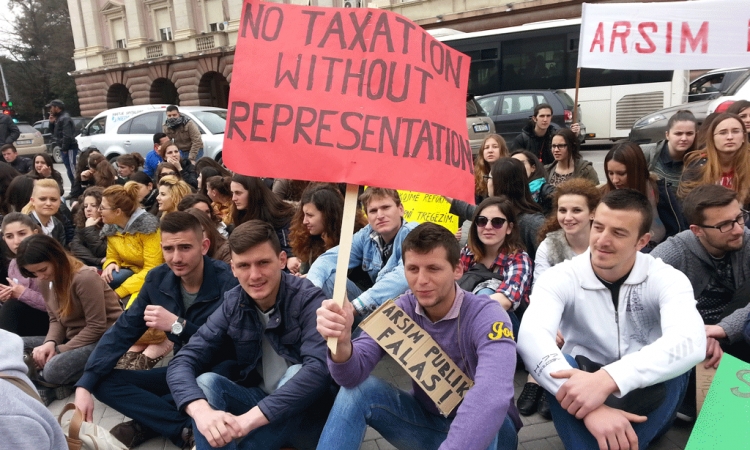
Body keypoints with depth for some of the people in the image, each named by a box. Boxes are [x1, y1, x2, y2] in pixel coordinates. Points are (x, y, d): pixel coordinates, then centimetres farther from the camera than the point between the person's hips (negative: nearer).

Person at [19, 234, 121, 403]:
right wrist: (50, 342, -14)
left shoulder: (85, 278, -21)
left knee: (54, 369, -32)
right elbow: (55, 320, 8)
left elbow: (97, 327, -20)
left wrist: (60, 351, -19)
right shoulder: (46, 282, 5)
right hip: (73, 338, 9)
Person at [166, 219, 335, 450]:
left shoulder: (307, 299, -20)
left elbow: (318, 368, -35)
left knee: (297, 373, -33)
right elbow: (183, 362, -13)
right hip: (258, 401, 4)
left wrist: (250, 418, -42)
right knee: (206, 383, -20)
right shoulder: (233, 304, -6)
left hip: (308, 413, -3)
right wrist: (201, 410, -35)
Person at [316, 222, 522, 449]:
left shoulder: (486, 315, -25)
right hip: (426, 419, 3)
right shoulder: (400, 310, -12)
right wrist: (342, 342, -46)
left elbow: (493, 396, -44)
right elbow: (353, 375, -23)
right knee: (358, 389, -18)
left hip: (484, 428, -3)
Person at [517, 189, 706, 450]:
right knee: (558, 364, -32)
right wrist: (589, 406, -50)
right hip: (584, 388, 0)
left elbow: (690, 342, -34)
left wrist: (607, 379, -49)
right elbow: (531, 337, -35)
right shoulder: (560, 278, -15)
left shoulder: (667, 279, -13)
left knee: (674, 362, -31)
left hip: (647, 400, 1)